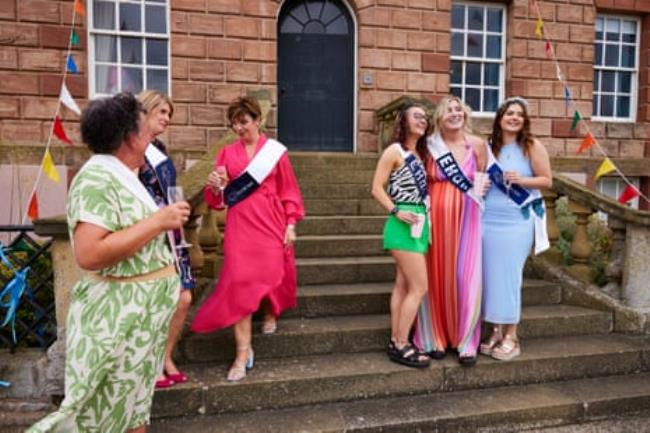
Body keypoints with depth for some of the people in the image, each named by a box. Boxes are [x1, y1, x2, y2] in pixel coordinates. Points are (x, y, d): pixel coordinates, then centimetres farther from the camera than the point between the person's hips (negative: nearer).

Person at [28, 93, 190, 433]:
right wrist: (158, 221, -25)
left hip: (143, 310, 9)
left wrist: (168, 220, 9)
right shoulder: (98, 177, -19)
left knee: (135, 403, 20)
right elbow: (89, 254, -29)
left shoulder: (123, 175, 10)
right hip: (117, 316, -9)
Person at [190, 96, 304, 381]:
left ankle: (271, 312, 46)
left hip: (271, 224, -1)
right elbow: (218, 199, 8)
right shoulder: (227, 153, 7)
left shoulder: (276, 151, 2)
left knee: (273, 274, 9)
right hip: (240, 225, 1)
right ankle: (243, 352, 0)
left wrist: (290, 224, -2)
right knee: (239, 282, -7)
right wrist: (215, 187, -14)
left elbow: (288, 190, 4)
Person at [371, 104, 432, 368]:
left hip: (419, 223, 8)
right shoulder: (394, 151, -7)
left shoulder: (420, 154, 16)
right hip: (405, 224, -8)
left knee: (403, 285, 10)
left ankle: (396, 342, 18)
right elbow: (377, 188, -11)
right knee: (419, 287, -8)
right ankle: (401, 346, 2)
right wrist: (396, 212, -20)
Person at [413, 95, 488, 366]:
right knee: (436, 277, 5)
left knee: (465, 278, -1)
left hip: (466, 219, 0)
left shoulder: (477, 144, 2)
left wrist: (480, 188, -2)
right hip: (436, 218, 0)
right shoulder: (430, 145, 0)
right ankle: (436, 338, 20)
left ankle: (466, 341, 14)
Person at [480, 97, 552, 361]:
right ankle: (496, 332, 18)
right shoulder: (488, 146, 8)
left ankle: (511, 337, 11)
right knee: (490, 275, 5)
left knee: (508, 275, -2)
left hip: (516, 221, -3)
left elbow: (547, 181, 0)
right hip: (487, 219, 4)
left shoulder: (532, 146, -1)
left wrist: (521, 180, -16)